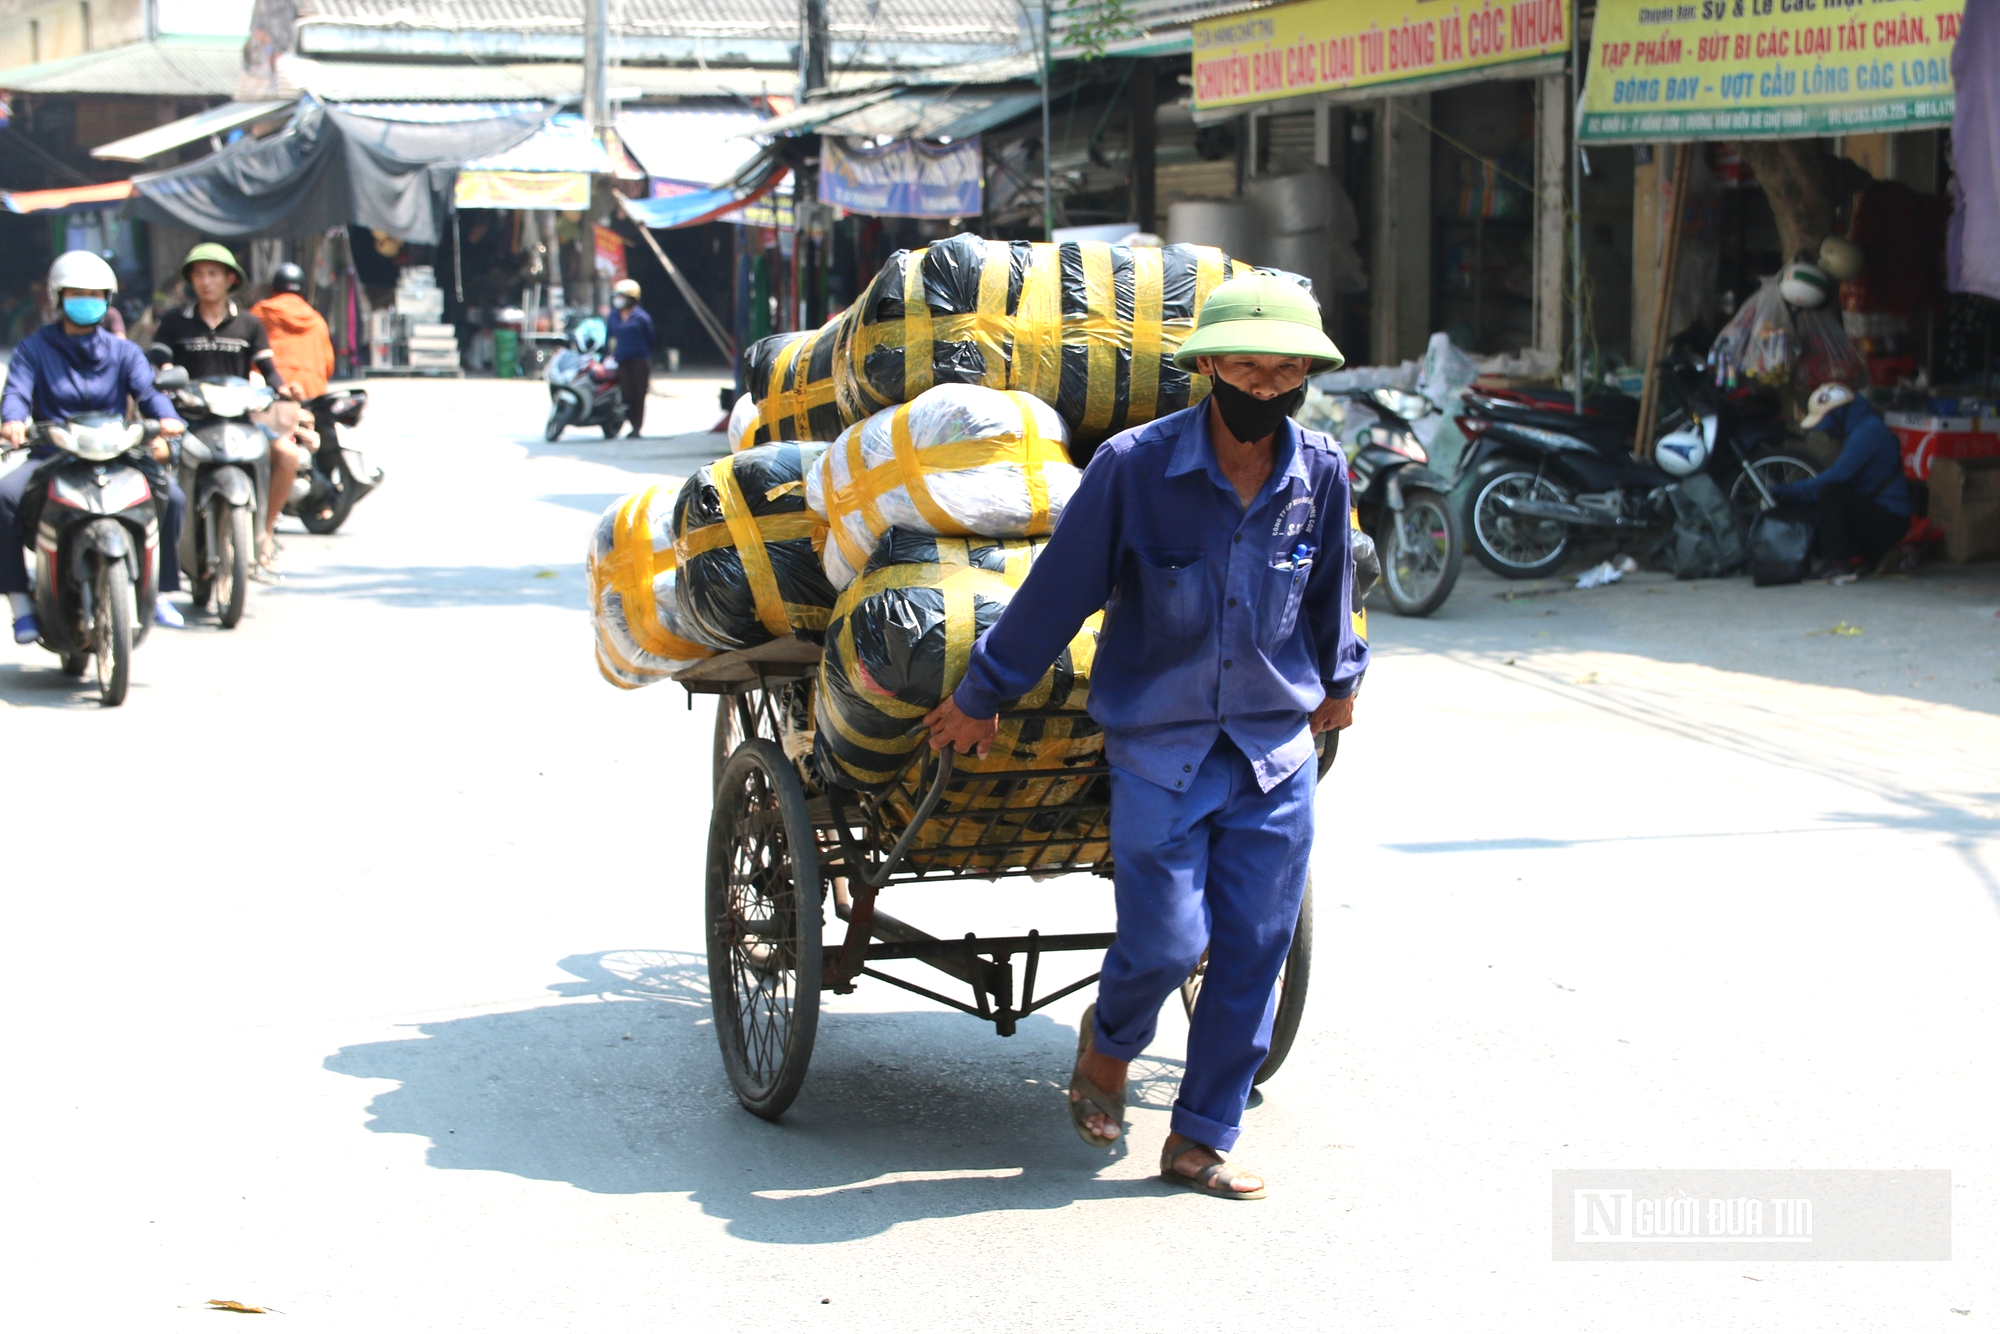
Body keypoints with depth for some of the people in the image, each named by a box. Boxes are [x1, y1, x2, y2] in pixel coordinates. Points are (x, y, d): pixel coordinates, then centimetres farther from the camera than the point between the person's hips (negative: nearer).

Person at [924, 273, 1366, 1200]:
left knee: (1253, 951, 3)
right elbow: (1059, 587, -5)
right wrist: (982, 697, 4)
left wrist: (1339, 680, 31)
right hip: (1158, 747, -3)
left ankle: (1201, 1141, 17)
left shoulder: (1320, 474, -3)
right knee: (1165, 943, -8)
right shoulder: (1136, 465, -14)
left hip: (1277, 746, 3)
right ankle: (1109, 1042, 27)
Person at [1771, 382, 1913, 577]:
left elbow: (1837, 476, -25)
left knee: (1829, 494, -27)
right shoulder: (1857, 430, 17)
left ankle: (1838, 561, -21)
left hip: (1889, 520, -11)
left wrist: (1793, 490, -18)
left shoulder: (1868, 431, -17)